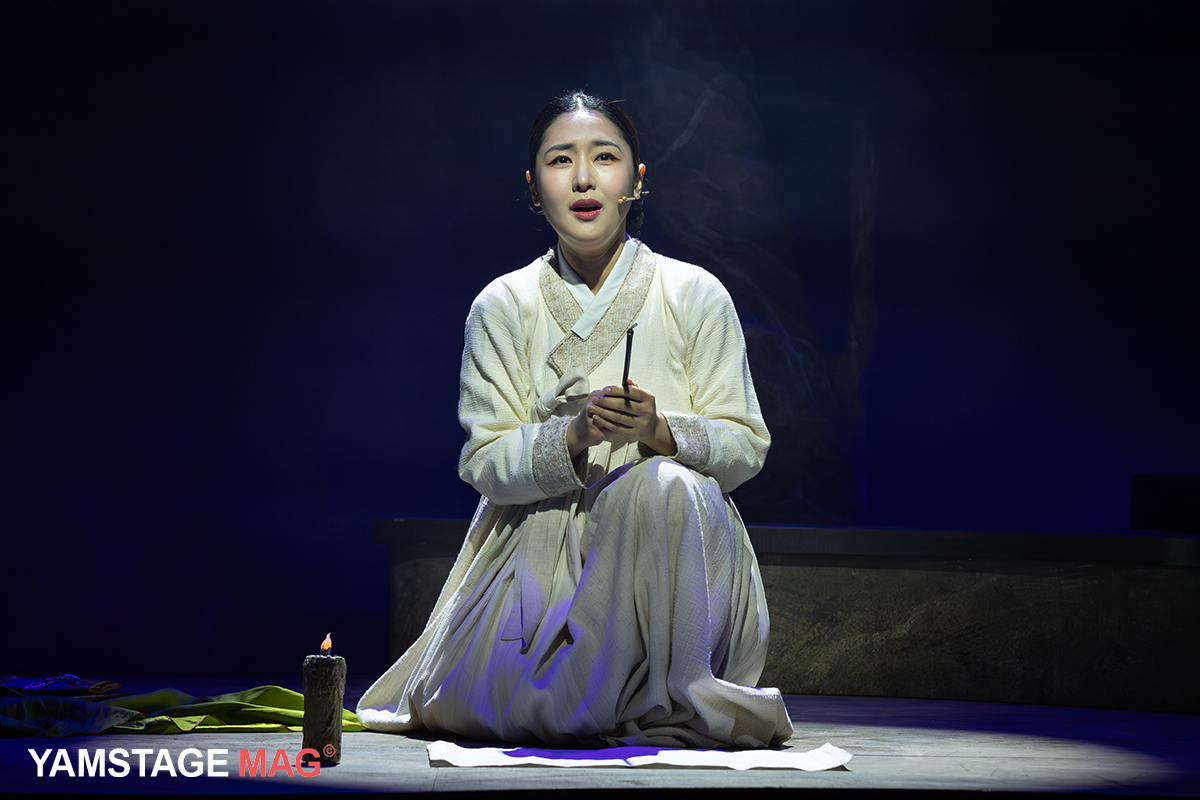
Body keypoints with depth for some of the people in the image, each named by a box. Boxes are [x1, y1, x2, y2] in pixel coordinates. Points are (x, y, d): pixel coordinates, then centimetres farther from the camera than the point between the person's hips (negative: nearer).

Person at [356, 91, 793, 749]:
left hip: (666, 547, -1)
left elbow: (746, 447, -1)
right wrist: (574, 435, -22)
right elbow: (485, 463, -3)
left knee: (669, 486, -36)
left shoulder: (696, 295, 0)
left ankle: (682, 695, -19)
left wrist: (658, 431, -22)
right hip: (540, 541, 1)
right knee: (494, 706, -24)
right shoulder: (502, 307, 2)